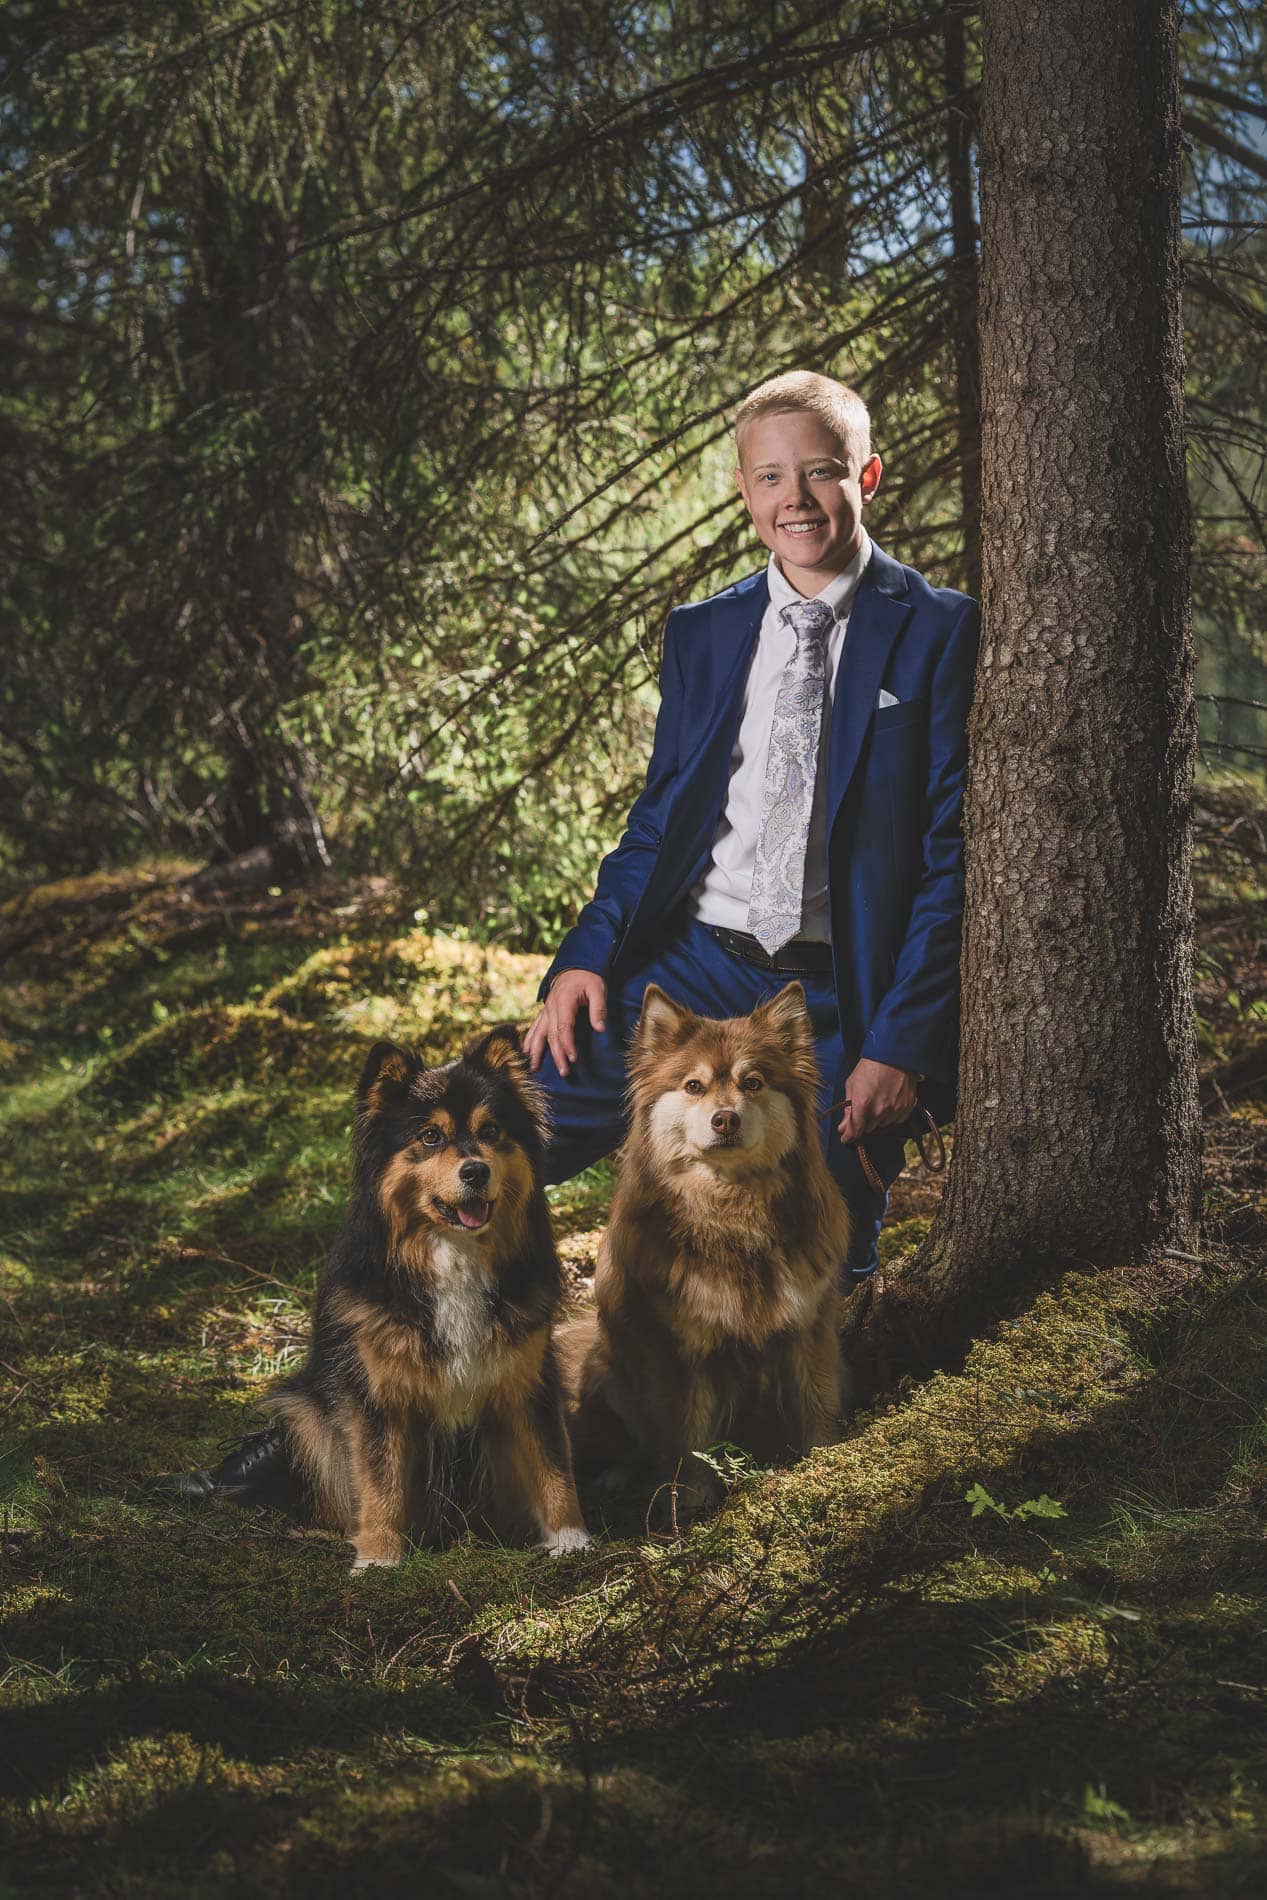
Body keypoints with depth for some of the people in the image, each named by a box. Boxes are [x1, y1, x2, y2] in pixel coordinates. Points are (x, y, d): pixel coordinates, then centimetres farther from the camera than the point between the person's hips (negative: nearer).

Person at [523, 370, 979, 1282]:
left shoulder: (939, 632, -3)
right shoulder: (701, 633, 11)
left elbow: (953, 854, -5)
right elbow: (659, 819, 14)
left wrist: (901, 1043, -11)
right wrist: (587, 955, -3)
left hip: (835, 1003, -3)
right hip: (692, 966, 3)